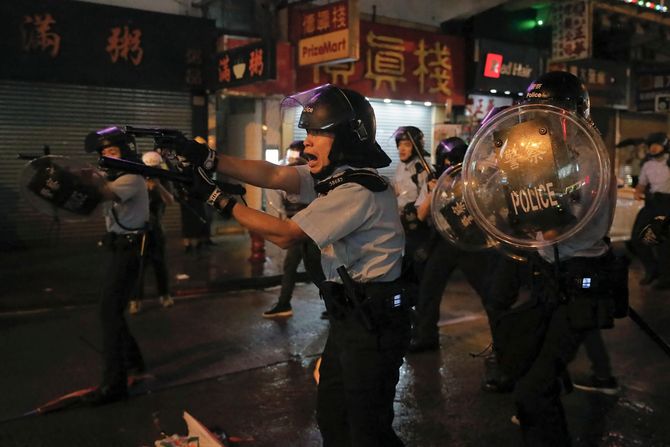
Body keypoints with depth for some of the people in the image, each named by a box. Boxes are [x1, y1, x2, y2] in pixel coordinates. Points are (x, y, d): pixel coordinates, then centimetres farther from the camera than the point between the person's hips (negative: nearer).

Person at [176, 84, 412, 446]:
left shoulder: (358, 192, -23)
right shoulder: (332, 175, 6)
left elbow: (285, 234, -21)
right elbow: (272, 175, -4)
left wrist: (218, 199, -15)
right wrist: (207, 158, -13)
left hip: (374, 321, -9)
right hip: (350, 314, 10)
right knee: (331, 416, 20)